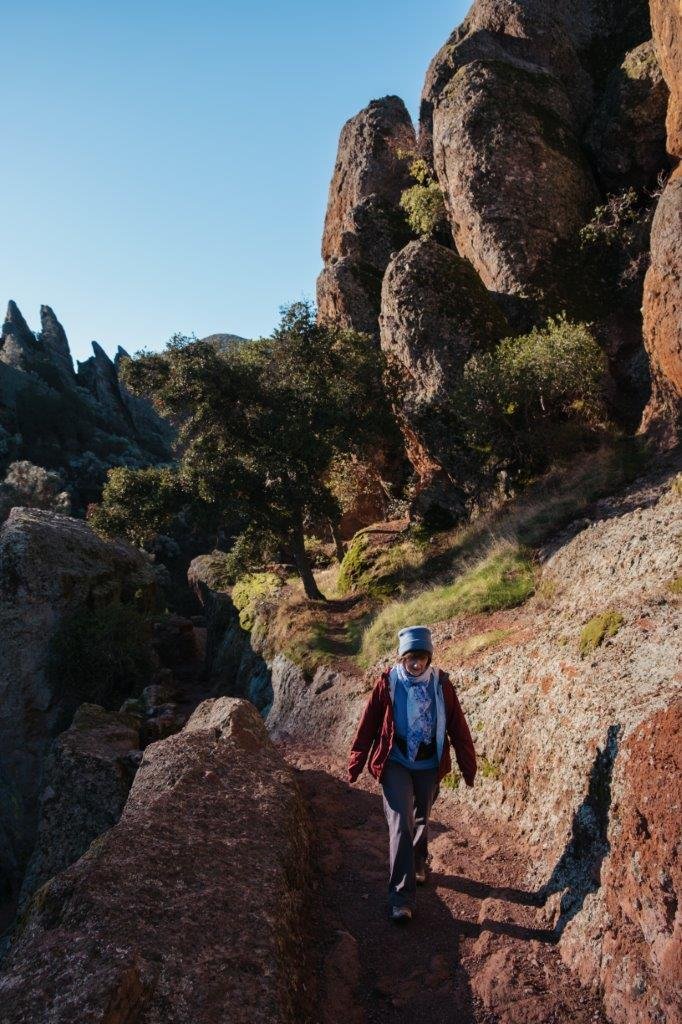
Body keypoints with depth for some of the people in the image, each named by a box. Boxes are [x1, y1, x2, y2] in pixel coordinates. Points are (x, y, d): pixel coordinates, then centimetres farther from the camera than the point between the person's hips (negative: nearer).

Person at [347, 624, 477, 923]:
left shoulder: (441, 683, -7)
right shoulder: (388, 683, -12)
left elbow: (457, 727, 0)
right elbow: (368, 725, -5)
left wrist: (468, 766, 5)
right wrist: (355, 765, 0)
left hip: (429, 765, 2)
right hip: (395, 763, -2)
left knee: (421, 820, 20)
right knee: (400, 825, -10)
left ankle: (418, 863, 47)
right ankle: (401, 896, -1)